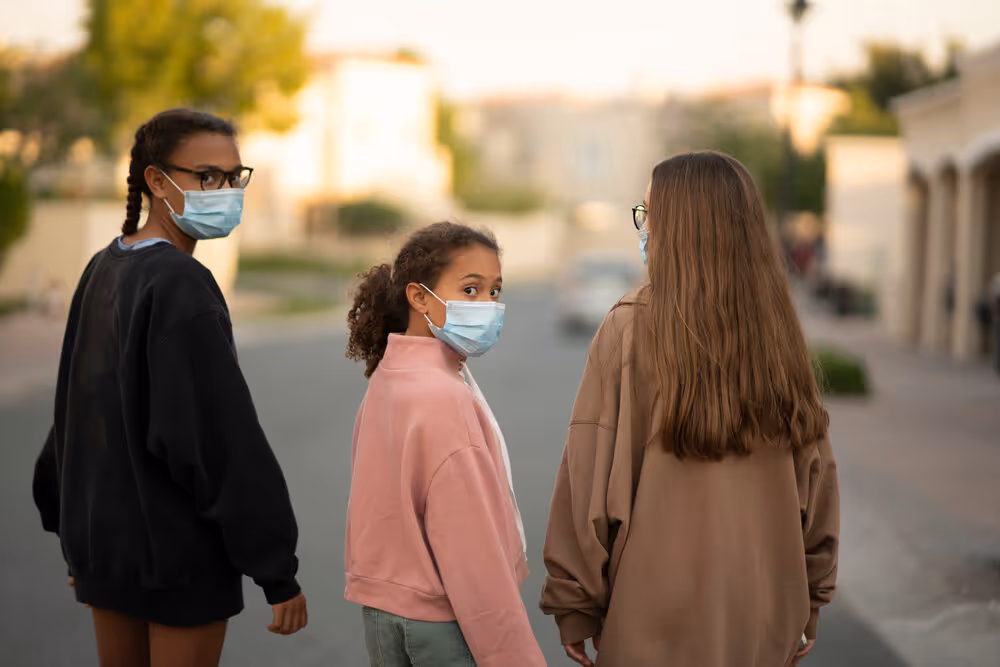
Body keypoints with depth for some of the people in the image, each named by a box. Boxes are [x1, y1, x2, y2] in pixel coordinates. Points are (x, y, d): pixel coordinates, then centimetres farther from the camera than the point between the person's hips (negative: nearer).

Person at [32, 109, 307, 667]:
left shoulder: (103, 271, 6)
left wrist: (75, 534, 23)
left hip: (102, 537, 8)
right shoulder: (181, 286, -19)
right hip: (181, 551, -8)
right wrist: (279, 572, -18)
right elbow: (226, 437, -22)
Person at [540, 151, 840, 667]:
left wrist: (573, 605, -3)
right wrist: (810, 601, 14)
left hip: (660, 625, -4)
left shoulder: (631, 329, -13)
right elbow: (816, 474, 4)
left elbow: (591, 477, -12)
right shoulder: (776, 329, -2)